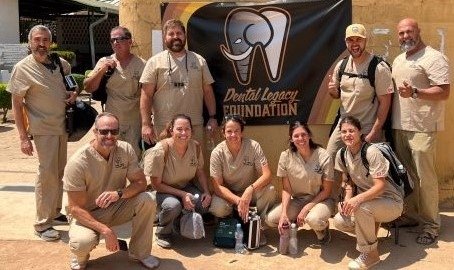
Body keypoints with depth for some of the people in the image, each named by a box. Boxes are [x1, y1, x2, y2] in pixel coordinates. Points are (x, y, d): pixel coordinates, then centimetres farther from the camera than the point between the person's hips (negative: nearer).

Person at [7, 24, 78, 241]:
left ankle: (55, 212, 31)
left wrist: (75, 92, -3)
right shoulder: (23, 68, -8)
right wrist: (23, 137, -13)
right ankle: (42, 224, 4)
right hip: (44, 129, -6)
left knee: (58, 172, 15)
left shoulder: (60, 63, 6)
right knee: (47, 174, -7)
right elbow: (17, 104, -8)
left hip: (63, 126, 6)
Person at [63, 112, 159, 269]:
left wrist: (119, 193, -31)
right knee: (82, 242, -35)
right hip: (87, 214, -3)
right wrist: (105, 230, -32)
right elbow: (76, 208, -21)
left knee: (147, 201, -23)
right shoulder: (78, 162, -23)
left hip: (116, 208, 4)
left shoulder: (125, 150, -11)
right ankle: (79, 257, 6)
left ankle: (140, 253, 0)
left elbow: (140, 182, -10)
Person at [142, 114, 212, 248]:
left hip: (185, 186, 5)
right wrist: (182, 194, -27)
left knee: (205, 204, -22)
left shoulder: (195, 146, -12)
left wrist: (207, 192, -14)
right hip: (163, 191, -5)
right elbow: (156, 184, -20)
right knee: (173, 205, -37)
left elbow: (200, 172, 4)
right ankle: (162, 232, -2)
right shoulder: (160, 151, -27)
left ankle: (179, 220, 11)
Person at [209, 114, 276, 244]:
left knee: (270, 190, -29)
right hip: (227, 195, 0)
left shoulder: (253, 146, -14)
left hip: (250, 193, 0)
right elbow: (217, 186, -16)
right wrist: (238, 201, -31)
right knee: (218, 208, -32)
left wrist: (250, 189, -39)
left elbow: (267, 175, -21)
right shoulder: (217, 153, -15)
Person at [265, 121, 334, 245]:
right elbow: (286, 189, -5)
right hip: (297, 200, 3)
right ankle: (293, 224, 13)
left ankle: (322, 229, 1)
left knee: (313, 220, -37)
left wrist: (306, 209, -16)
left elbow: (326, 191, -9)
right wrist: (284, 213, -19)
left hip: (320, 199, -3)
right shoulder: (285, 156, -8)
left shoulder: (323, 156, -15)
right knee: (271, 219, -19)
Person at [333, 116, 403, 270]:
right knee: (339, 221, -16)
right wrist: (346, 201, -14)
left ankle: (370, 254, -14)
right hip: (366, 200, 6)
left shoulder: (371, 152, -22)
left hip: (390, 201, -6)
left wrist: (357, 199, -42)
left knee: (361, 207, -36)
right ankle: (372, 226, 14)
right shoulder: (341, 155, -3)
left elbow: (380, 186, -27)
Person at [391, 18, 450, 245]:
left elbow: (444, 92, -15)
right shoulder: (398, 61, 18)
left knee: (424, 177, -4)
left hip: (422, 128, -8)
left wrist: (415, 93, -28)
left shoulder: (434, 58, -8)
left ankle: (431, 224, 10)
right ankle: (410, 215, 27)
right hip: (400, 126, 8)